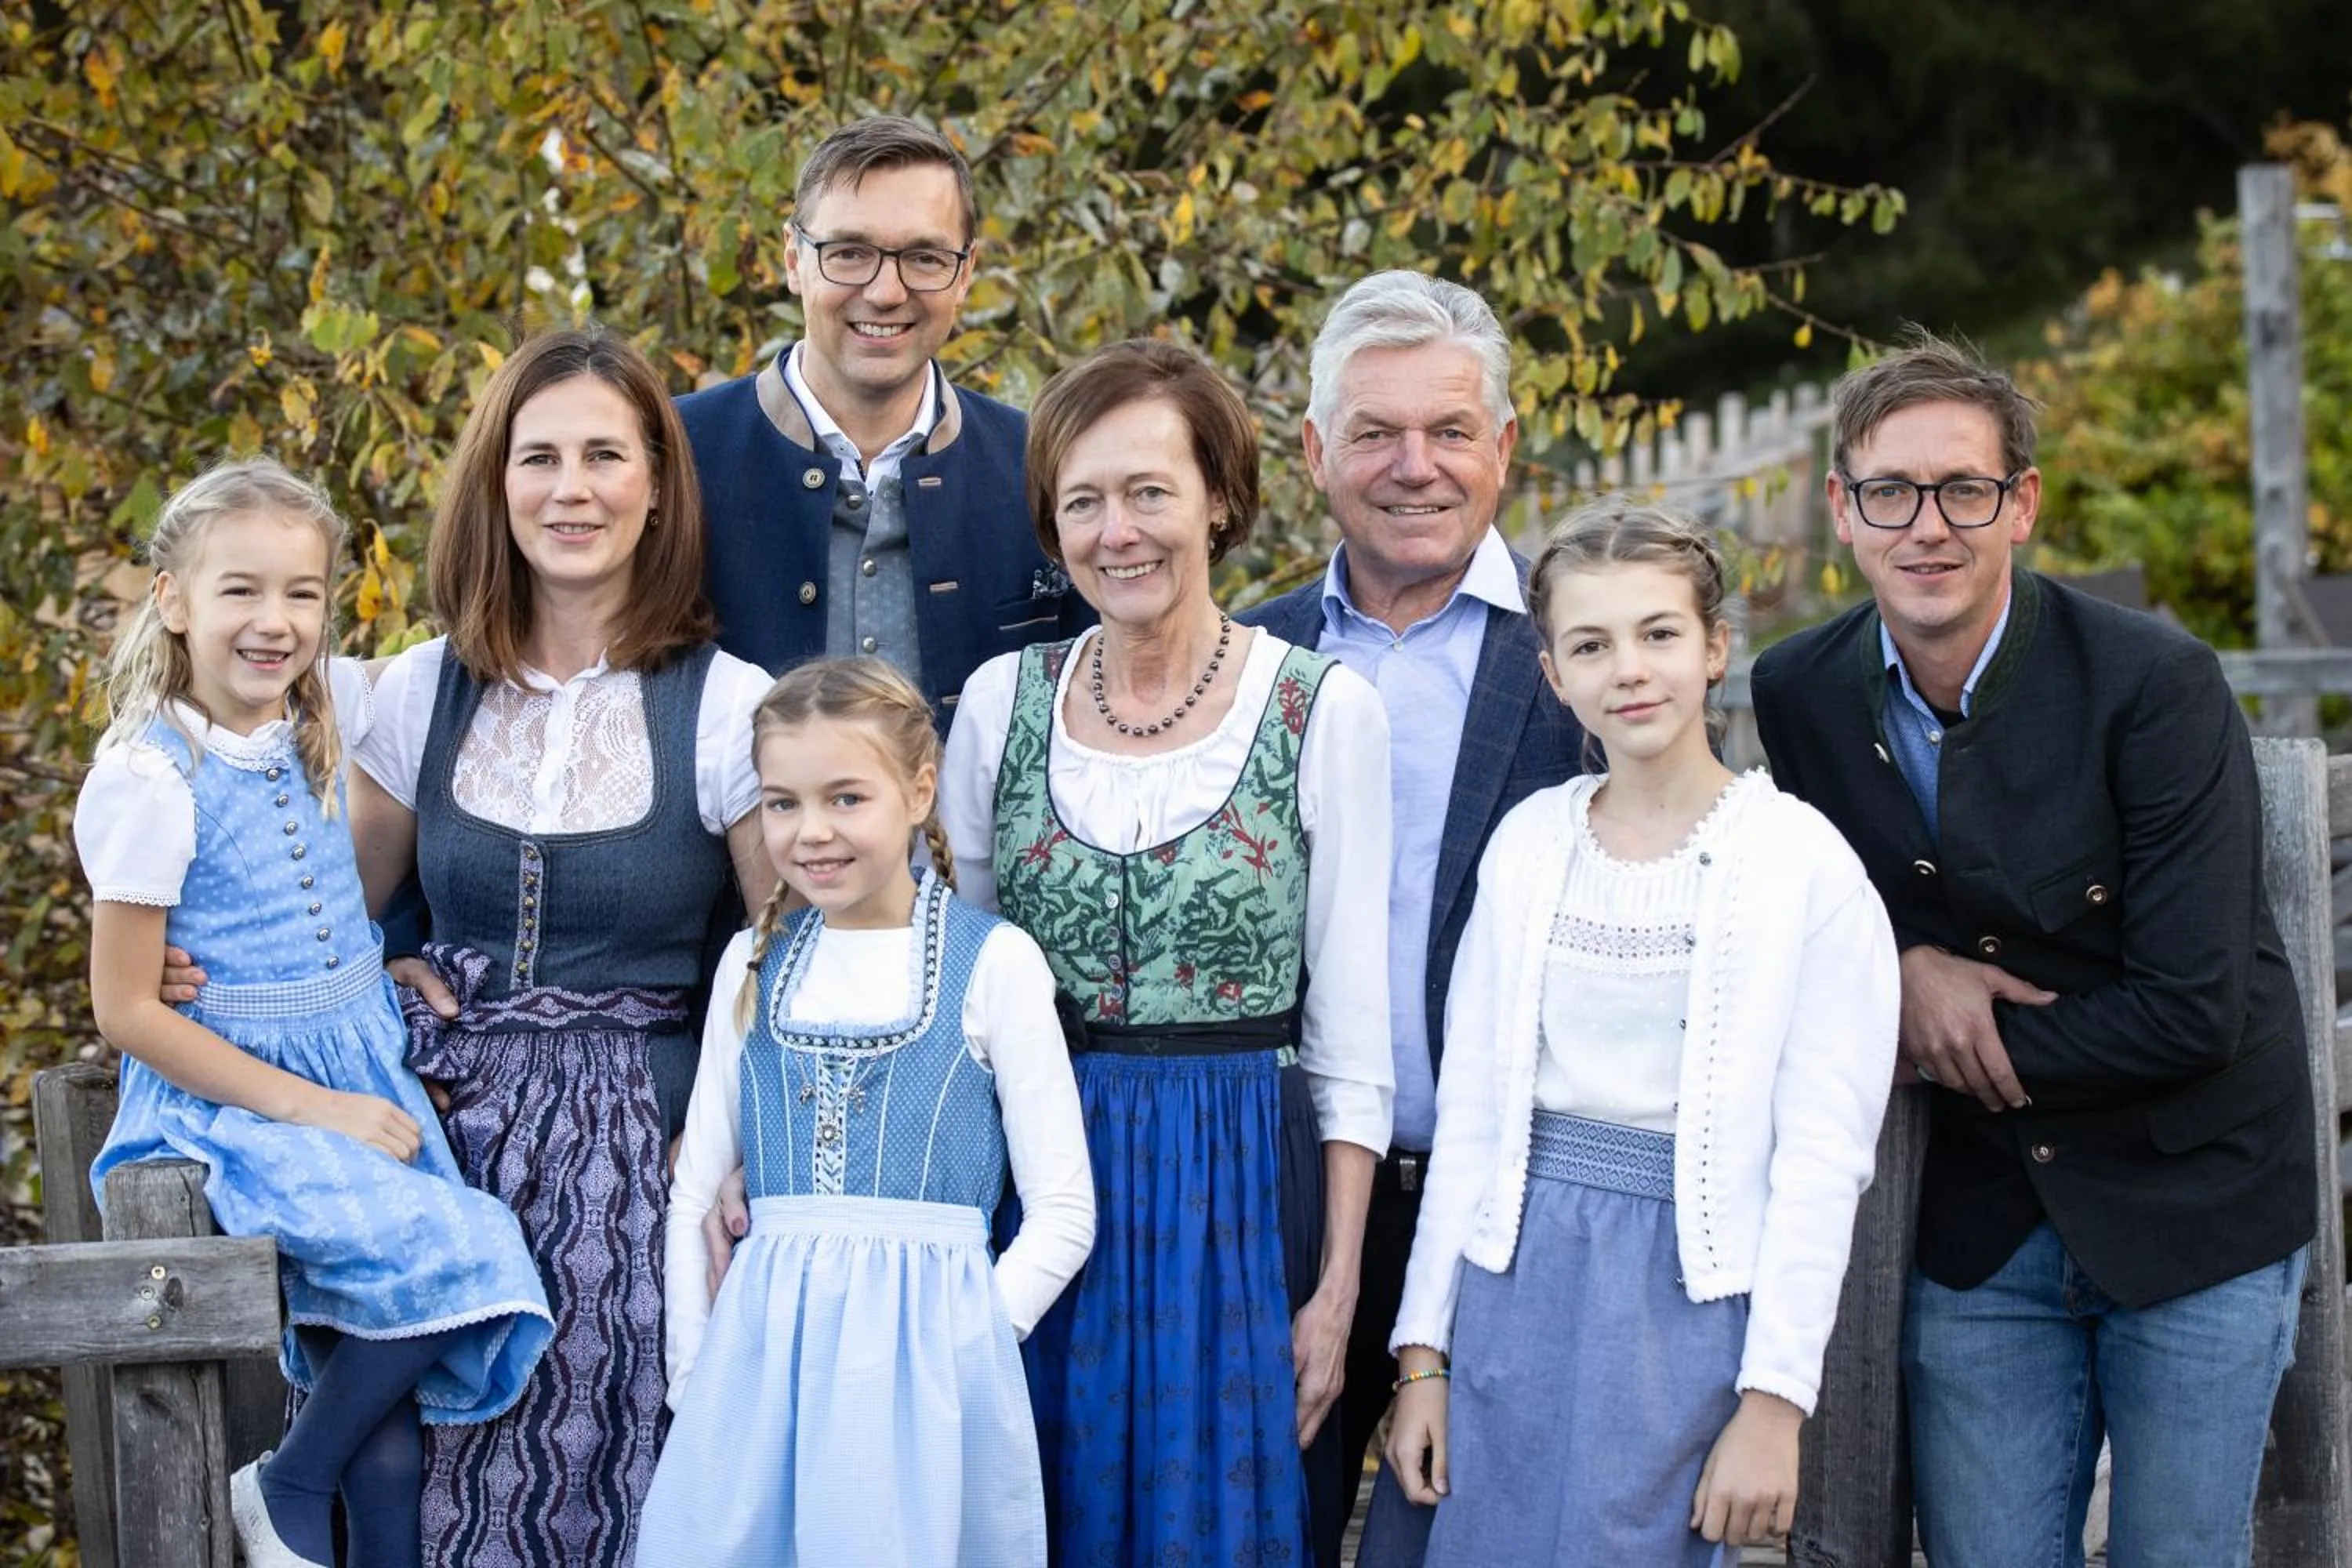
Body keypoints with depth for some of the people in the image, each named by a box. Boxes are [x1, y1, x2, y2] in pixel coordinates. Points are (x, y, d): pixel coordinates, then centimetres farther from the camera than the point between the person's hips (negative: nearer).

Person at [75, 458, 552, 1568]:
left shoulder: (331, 713, 3)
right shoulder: (149, 776, -13)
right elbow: (126, 1010, -12)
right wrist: (311, 1108, -15)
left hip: (363, 1077, 5)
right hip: (229, 1094, -5)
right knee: (439, 1251, -25)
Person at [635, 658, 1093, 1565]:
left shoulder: (992, 963, -3)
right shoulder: (755, 964, 9)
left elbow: (1063, 1214, -3)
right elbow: (695, 1193, 14)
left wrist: (959, 1344, -10)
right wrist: (694, 1371, 6)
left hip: (929, 1349, -3)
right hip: (759, 1347, 4)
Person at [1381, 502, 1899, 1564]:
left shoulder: (1805, 866, -7)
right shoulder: (1528, 841, 5)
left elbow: (1823, 1158, -8)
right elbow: (1468, 1109, 8)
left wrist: (1774, 1400, -11)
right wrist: (1423, 1350, 6)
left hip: (1687, 1298, -4)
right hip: (1517, 1282, 4)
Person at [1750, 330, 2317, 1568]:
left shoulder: (2155, 687, -18)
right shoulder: (1797, 696, -5)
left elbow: (2191, 1011, -21)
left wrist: (1952, 1048, -13)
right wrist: (1900, 967, -12)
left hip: (2191, 1206, -3)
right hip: (1980, 1225, 3)